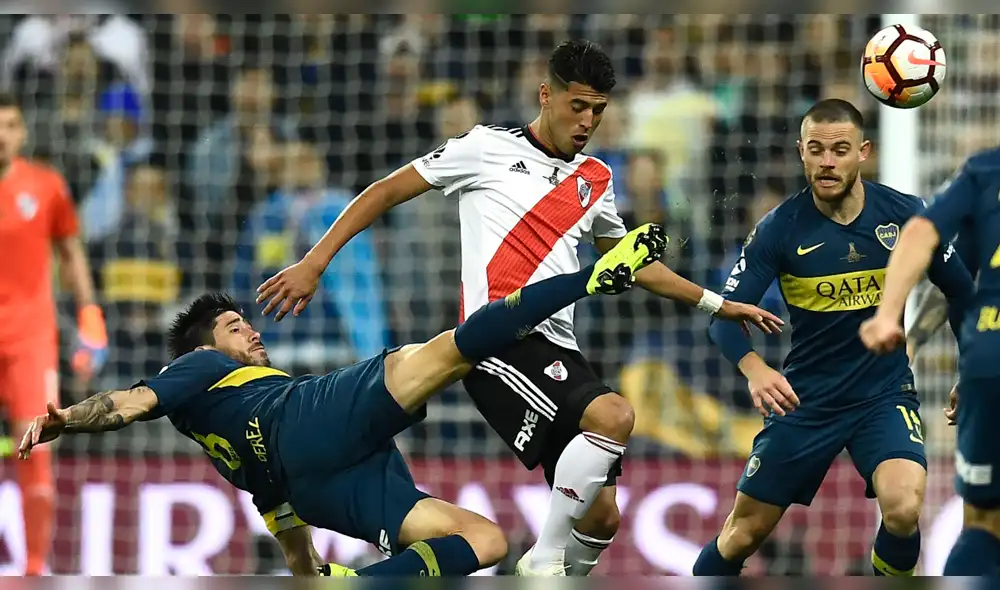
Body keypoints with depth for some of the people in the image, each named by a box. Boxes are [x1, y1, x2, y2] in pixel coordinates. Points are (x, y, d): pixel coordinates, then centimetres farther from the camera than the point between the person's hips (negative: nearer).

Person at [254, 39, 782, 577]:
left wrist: (717, 305, 31)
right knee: (613, 416, -30)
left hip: (557, 348, 7)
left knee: (601, 517, -2)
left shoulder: (595, 180, 18)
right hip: (498, 339, -7)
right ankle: (545, 562, -21)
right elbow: (387, 192, 6)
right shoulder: (487, 148, 2)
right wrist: (314, 262, -1)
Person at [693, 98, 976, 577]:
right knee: (745, 530, 4)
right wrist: (755, 370, -34)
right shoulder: (780, 228, -10)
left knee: (903, 509, -27)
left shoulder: (904, 214, -8)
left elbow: (959, 290, 7)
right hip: (805, 397, 1)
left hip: (885, 393, -1)